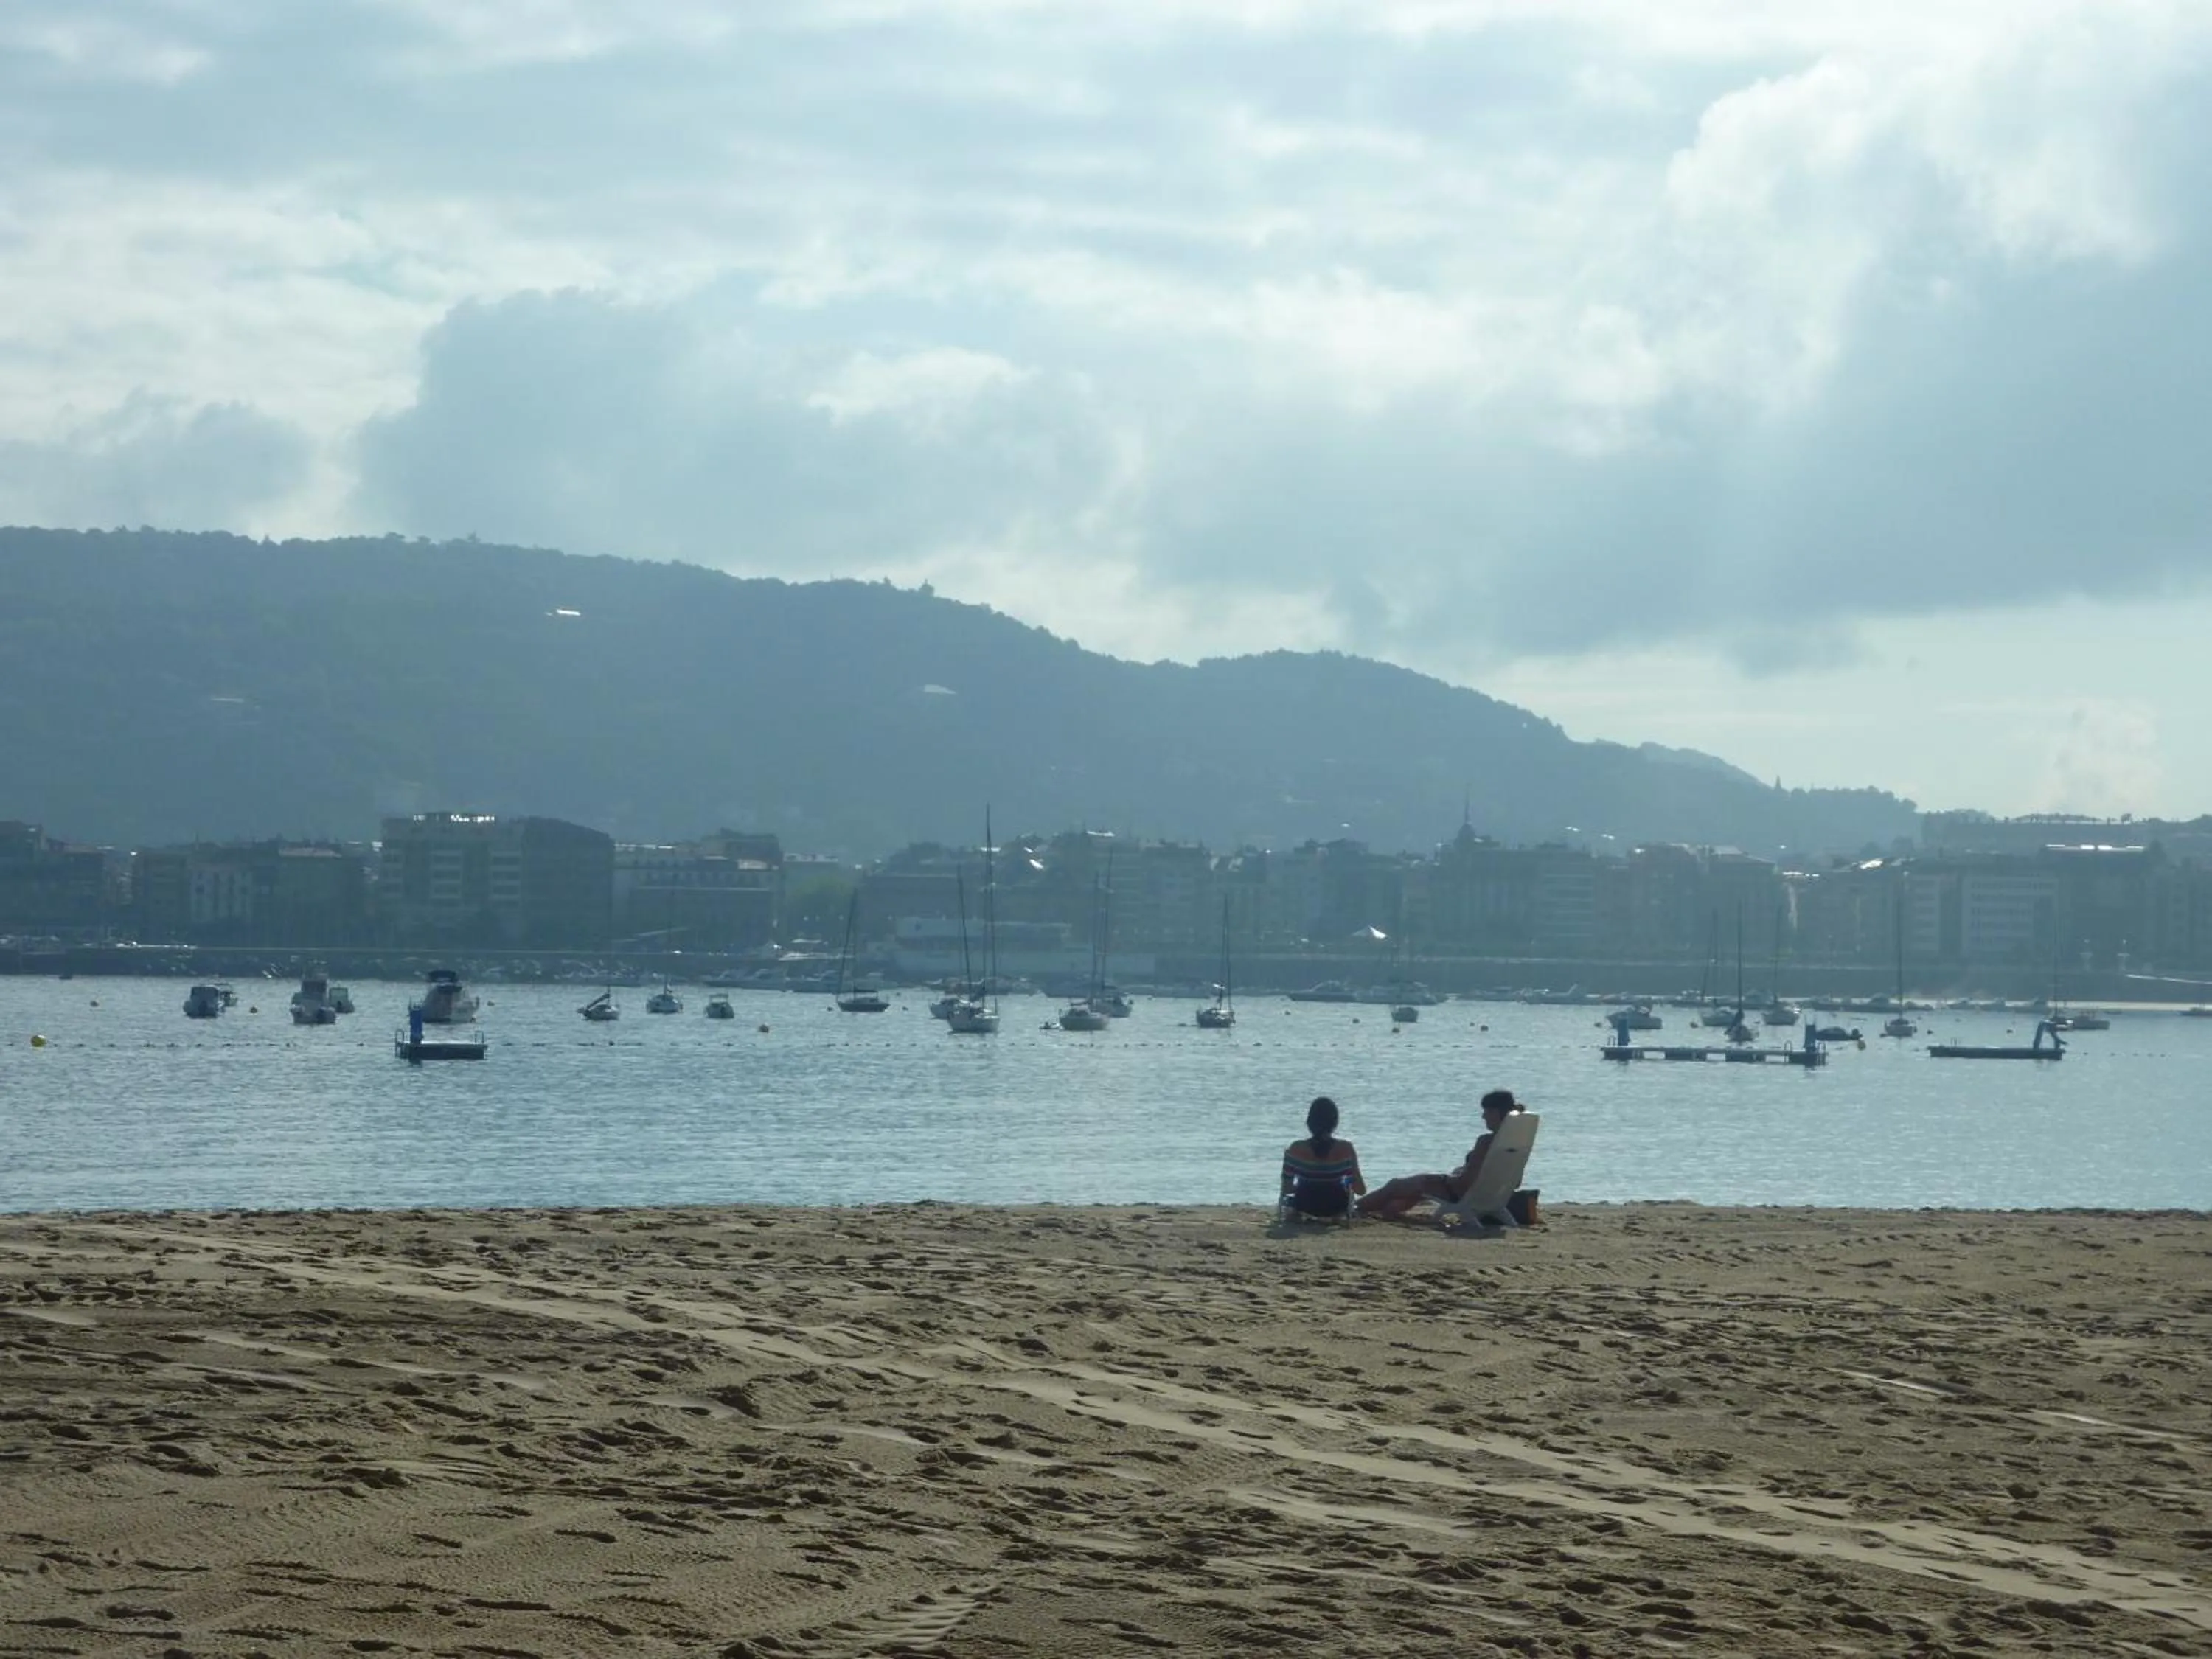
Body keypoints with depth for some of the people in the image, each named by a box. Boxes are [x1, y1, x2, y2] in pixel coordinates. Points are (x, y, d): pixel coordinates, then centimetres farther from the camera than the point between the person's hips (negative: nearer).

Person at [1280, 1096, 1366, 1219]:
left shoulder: (1295, 1149, -18)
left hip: (1305, 1208, 0)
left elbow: (1286, 1190, -10)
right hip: (1336, 1209, 0)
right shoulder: (1345, 1149, -19)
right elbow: (1361, 1190, -14)